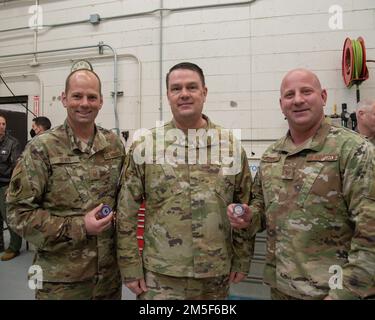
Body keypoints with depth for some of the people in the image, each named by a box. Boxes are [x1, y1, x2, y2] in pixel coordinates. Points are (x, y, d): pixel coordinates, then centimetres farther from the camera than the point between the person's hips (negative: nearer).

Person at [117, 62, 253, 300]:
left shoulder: (230, 145, -2)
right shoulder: (144, 146, -6)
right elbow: (126, 214, -4)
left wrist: (242, 260, 3)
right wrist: (131, 267, -4)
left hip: (216, 277, 2)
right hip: (159, 277, -1)